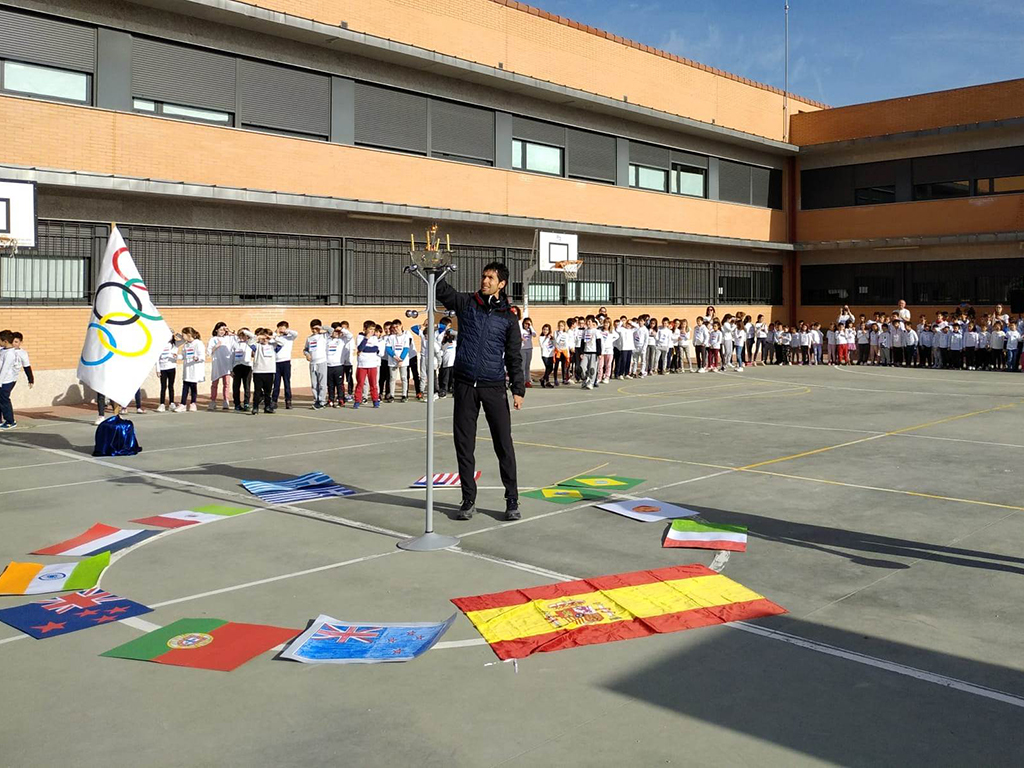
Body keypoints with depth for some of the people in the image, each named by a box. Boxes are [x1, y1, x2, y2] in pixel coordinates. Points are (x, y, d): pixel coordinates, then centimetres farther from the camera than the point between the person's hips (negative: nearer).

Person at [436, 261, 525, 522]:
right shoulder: (466, 303, 7)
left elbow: (514, 356, 5)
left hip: (494, 387, -1)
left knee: (504, 445, 0)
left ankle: (512, 501, 10)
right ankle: (469, 500, 16)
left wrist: (518, 389, -2)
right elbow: (442, 289, -5)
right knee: (464, 444, 5)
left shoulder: (508, 317, 4)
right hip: (465, 385, 1)